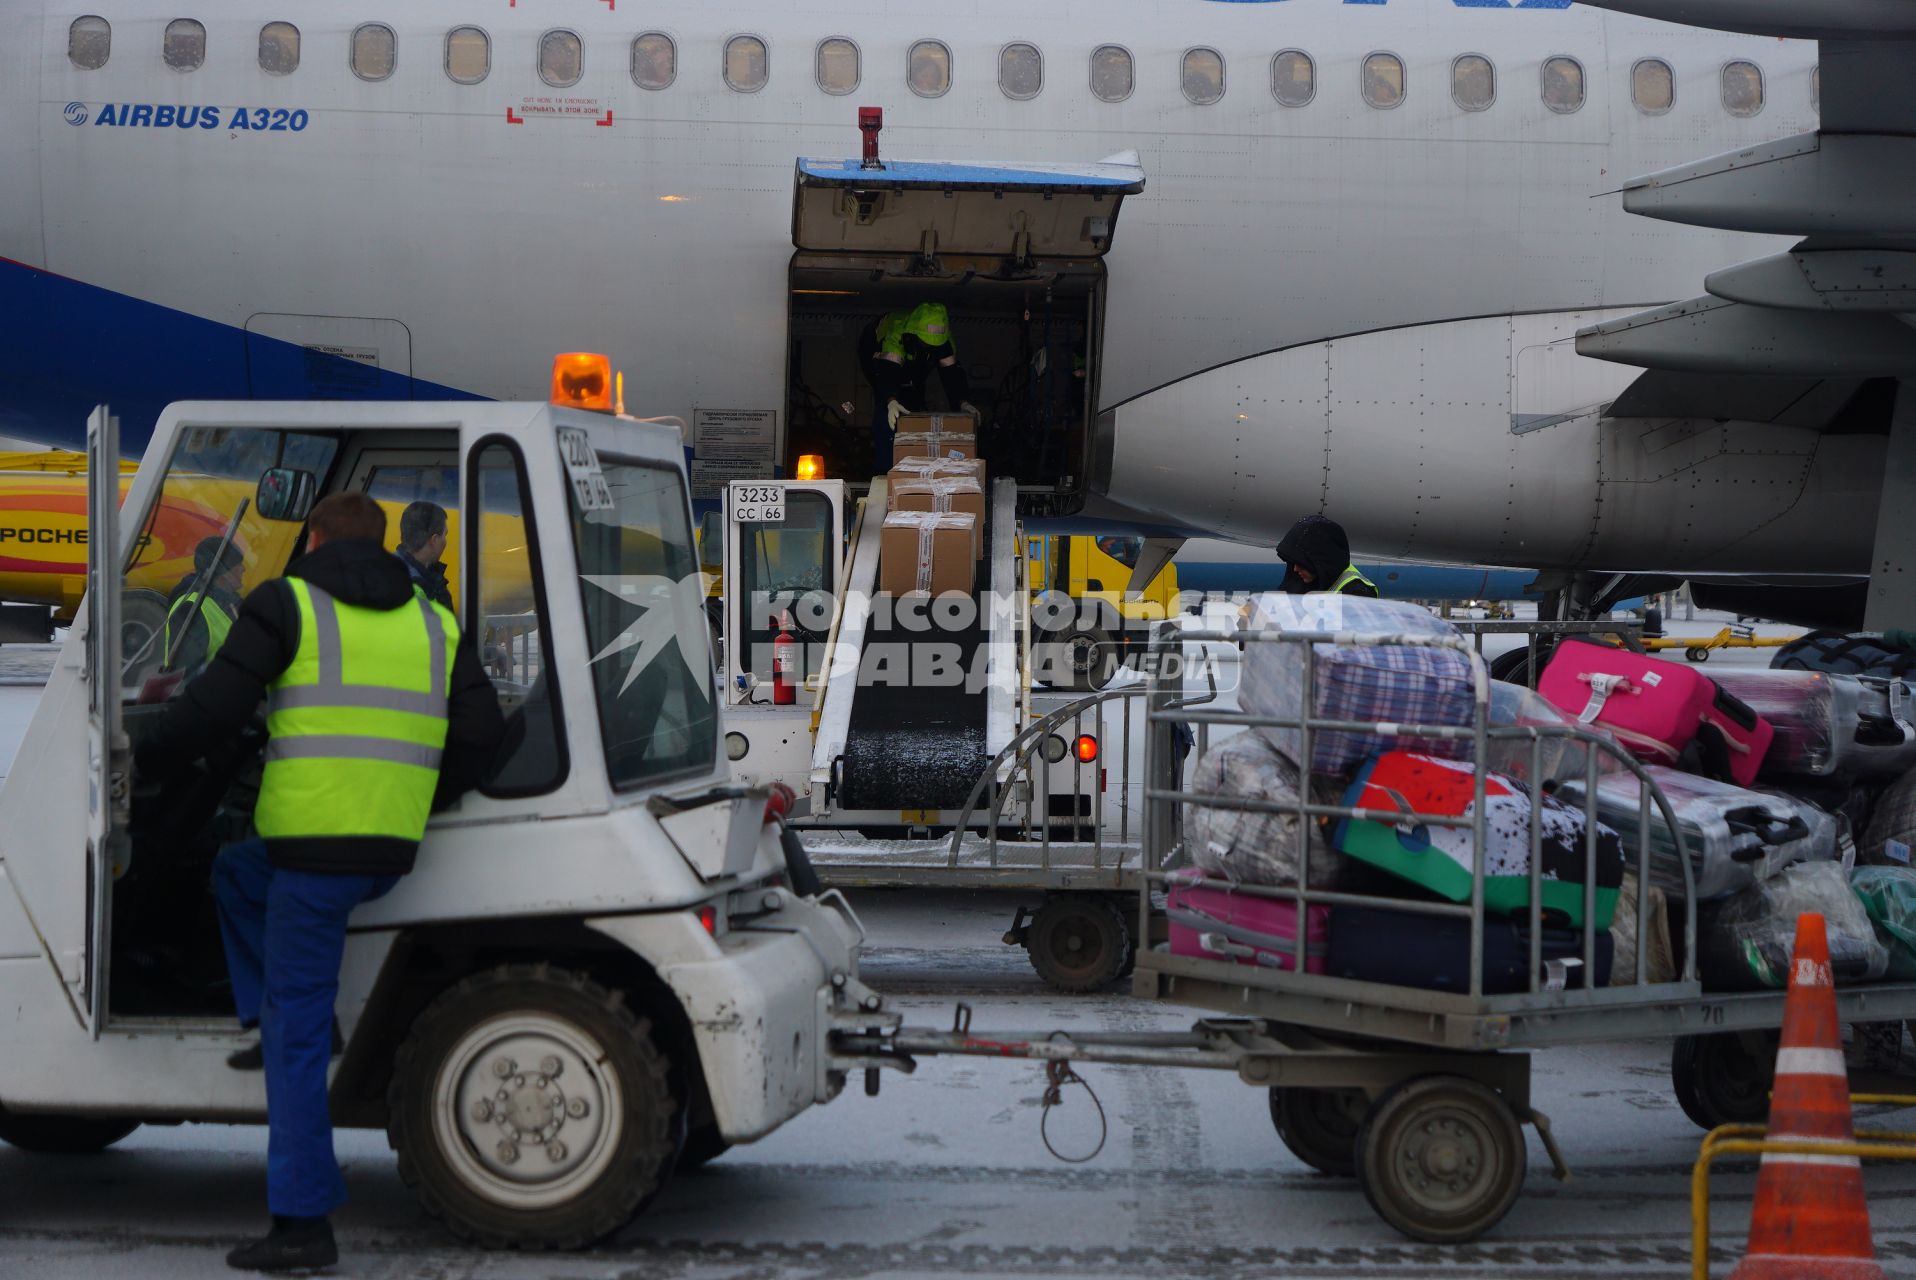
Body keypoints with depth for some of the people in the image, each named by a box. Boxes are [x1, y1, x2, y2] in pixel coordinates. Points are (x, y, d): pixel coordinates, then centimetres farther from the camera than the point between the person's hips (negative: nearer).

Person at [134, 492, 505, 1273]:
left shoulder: (287, 604, -1)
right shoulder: (432, 623, 14)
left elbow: (213, 710, -7)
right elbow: (481, 732, 10)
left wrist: (147, 761, 10)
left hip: (316, 843, -6)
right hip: (391, 853, 6)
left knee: (297, 1034, 1)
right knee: (238, 871, 32)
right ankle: (276, 1027, 24)